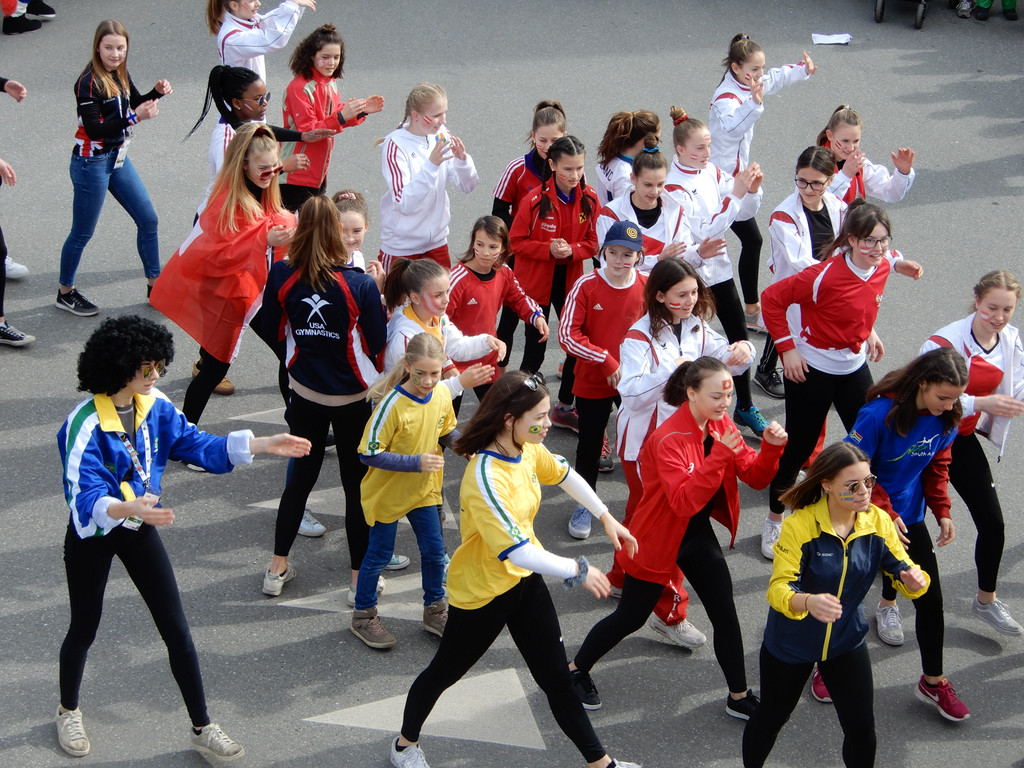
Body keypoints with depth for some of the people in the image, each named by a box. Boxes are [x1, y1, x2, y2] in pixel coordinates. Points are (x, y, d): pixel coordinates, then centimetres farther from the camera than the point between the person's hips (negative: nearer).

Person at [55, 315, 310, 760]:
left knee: (177, 631, 5)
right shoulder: (86, 424, -28)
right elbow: (85, 497, -35)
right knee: (84, 628, 16)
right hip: (93, 536, -5)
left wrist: (264, 445, -8)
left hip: (140, 530, 5)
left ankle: (201, 728, 17)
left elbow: (198, 445, -1)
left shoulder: (156, 407, -9)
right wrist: (129, 508, -55)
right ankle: (68, 712, 44)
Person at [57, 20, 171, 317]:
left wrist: (157, 92, -3)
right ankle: (65, 293, 21)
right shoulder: (89, 82, -22)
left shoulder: (119, 74, 2)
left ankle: (155, 285, 24)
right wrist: (133, 116, -34)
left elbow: (136, 103, 17)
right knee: (82, 233, 4)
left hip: (118, 158, 8)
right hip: (92, 163, -8)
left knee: (148, 220, 11)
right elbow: (94, 129, -28)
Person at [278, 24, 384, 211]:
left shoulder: (330, 83, 7)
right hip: (296, 177, -8)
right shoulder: (300, 88, -18)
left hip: (319, 174, 8)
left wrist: (362, 111, 1)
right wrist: (341, 117, -32)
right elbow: (307, 131, -23)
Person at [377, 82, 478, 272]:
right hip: (401, 247, -5)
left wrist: (462, 158, -20)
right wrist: (431, 164, -35)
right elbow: (404, 204, -27)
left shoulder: (442, 135, -3)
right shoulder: (396, 145, -18)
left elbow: (468, 186, 0)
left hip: (437, 241, 5)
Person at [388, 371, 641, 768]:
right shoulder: (485, 480, -36)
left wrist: (606, 517, 15)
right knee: (445, 671, 17)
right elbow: (516, 551, -40)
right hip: (482, 591, -7)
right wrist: (577, 571, -29)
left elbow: (563, 474, 13)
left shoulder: (527, 448, -10)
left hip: (524, 579, 7)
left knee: (556, 675, 14)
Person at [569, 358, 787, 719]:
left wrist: (771, 448, -23)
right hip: (659, 540, -7)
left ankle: (739, 697, 21)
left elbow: (755, 477, -3)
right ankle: (576, 670, 30)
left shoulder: (721, 425, -4)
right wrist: (719, 455, -42)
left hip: (700, 536, 7)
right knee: (630, 617, 8)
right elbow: (684, 502, -37)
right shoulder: (669, 439, -28)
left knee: (725, 615, 6)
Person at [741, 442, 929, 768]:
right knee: (771, 717, 19)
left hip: (847, 641, 3)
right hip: (791, 643, -3)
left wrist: (914, 579, -35)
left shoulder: (878, 522, -13)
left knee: (861, 730, 3)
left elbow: (902, 571, -10)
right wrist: (808, 602, -54)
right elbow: (778, 588, -31)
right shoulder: (799, 525, -26)